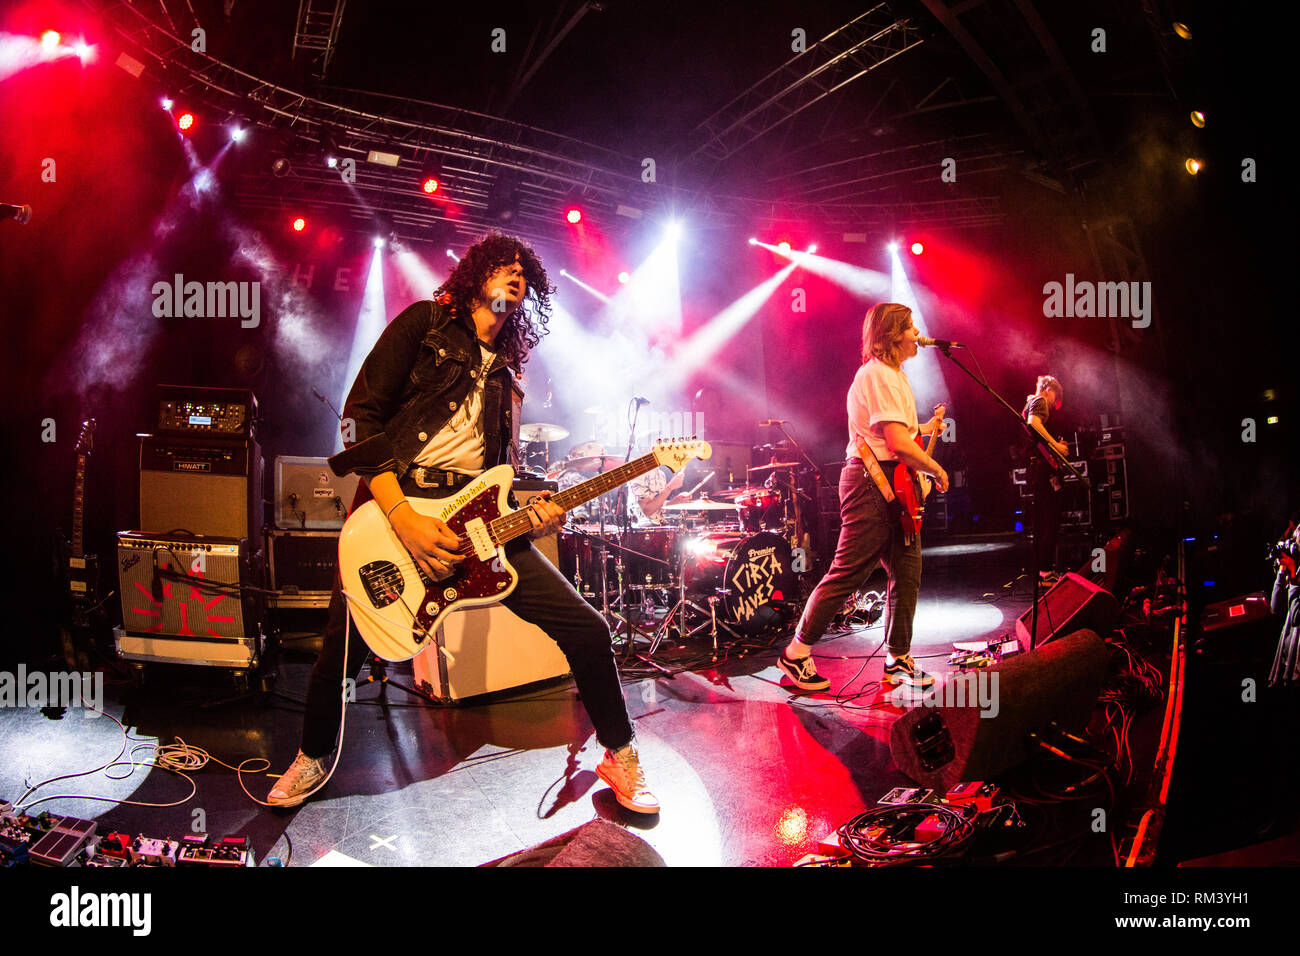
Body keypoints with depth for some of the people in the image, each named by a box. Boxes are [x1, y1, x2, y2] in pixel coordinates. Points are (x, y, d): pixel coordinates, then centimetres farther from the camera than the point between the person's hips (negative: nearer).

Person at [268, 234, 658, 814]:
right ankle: (315, 756, 35)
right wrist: (403, 518, -17)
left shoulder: (502, 374, 21)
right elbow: (361, 417, -6)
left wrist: (532, 514, -3)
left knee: (586, 630, -7)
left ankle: (619, 756, 15)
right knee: (341, 654, 2)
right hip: (391, 506, -4)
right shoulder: (425, 324, 4)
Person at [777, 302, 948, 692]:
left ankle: (898, 659, 19)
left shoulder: (891, 375, 20)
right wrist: (937, 470, -10)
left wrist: (925, 429, 21)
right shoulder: (879, 375, -15)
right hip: (872, 484, -11)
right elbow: (898, 444, -23)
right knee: (847, 573, -7)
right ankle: (797, 653, 2)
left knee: (907, 574, 10)